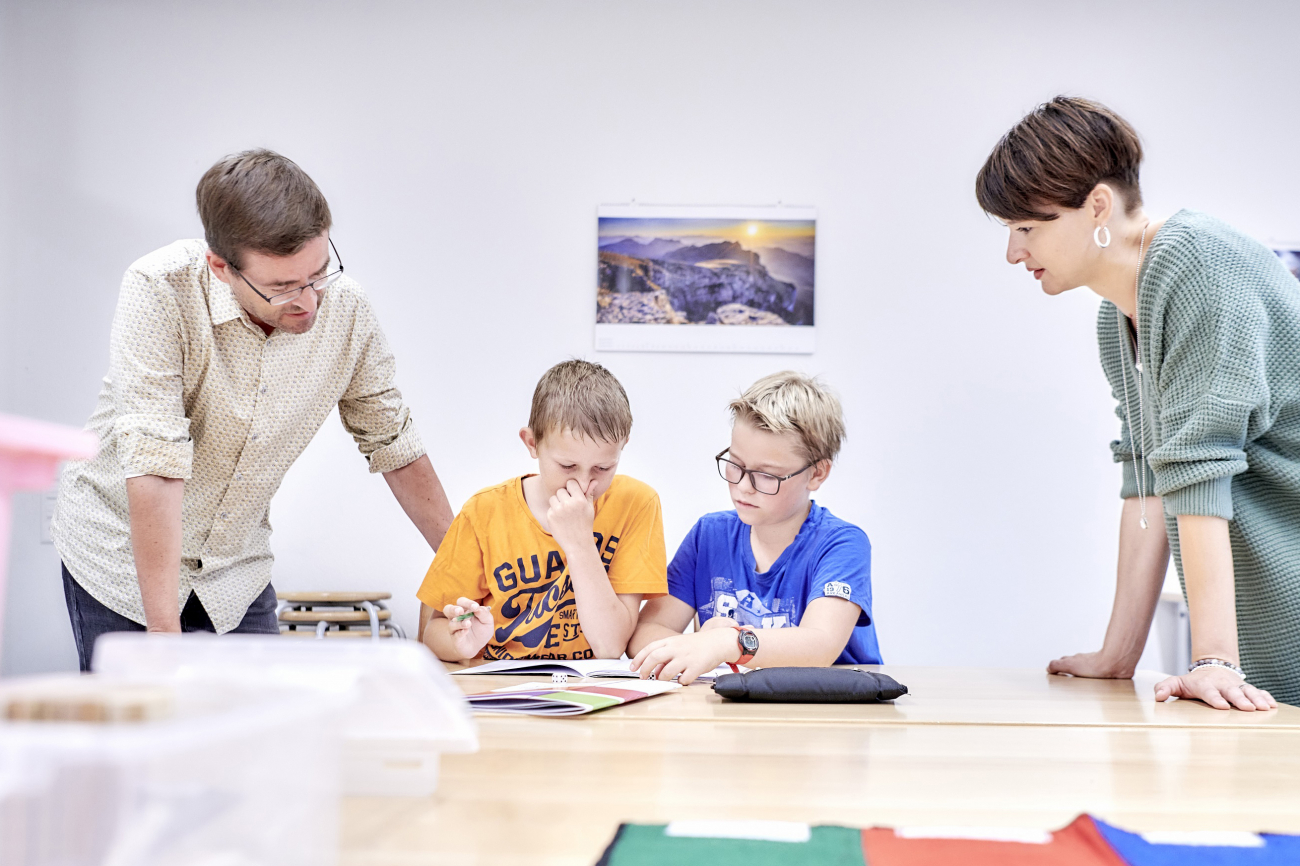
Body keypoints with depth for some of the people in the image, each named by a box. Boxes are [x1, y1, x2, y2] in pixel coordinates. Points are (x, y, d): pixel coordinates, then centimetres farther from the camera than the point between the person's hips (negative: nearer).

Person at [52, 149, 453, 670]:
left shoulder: (347, 311, -13)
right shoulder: (160, 293, -26)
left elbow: (395, 445, 1)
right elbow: (156, 466, -30)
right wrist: (164, 635, -32)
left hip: (236, 570, 3)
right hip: (121, 558, -3)